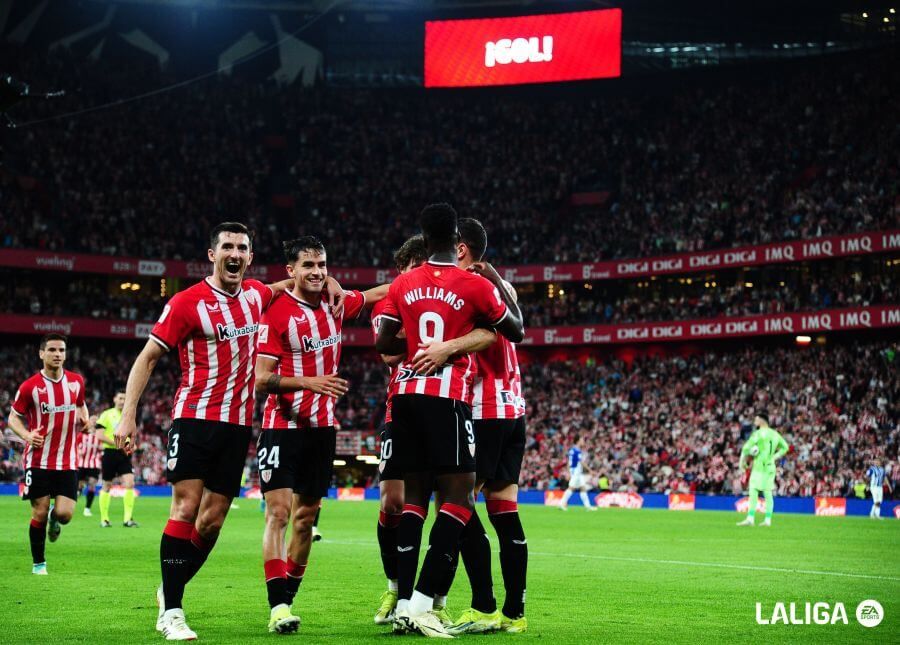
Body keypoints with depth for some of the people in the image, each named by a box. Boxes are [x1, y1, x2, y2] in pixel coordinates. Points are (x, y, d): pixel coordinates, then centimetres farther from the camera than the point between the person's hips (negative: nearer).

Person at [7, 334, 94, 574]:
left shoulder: (76, 381, 3)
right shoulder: (29, 386, -7)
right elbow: (13, 417, 1)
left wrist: (85, 420, -1)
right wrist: (27, 435, -18)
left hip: (67, 461, 2)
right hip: (38, 461, -2)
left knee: (64, 514, -7)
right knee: (40, 513, -1)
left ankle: (54, 519, 32)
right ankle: (38, 563, 17)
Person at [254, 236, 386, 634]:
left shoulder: (336, 305, 6)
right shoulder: (277, 313, -11)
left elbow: (380, 293, 24)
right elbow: (262, 378, -14)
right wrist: (308, 382, -28)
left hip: (322, 426, 6)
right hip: (283, 426, -6)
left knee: (306, 515, 8)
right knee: (278, 512, -14)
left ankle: (287, 600, 16)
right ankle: (277, 606, -17)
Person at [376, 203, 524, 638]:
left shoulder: (403, 285, 9)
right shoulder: (475, 285, -2)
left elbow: (382, 343, 5)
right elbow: (517, 331, 9)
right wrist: (498, 282, 18)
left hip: (405, 394, 5)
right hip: (447, 396, -5)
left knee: (415, 495, 10)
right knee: (460, 495, -4)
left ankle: (404, 602, 5)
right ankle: (421, 601, -14)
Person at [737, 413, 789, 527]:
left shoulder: (759, 433, -10)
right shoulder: (774, 434, 12)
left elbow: (746, 448, -13)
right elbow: (785, 447, 21)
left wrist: (742, 461, 0)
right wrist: (774, 457, 17)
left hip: (759, 466, -7)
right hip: (770, 467, 7)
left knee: (753, 492, -8)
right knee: (768, 494, 8)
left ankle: (750, 519, -14)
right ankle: (768, 520, 7)